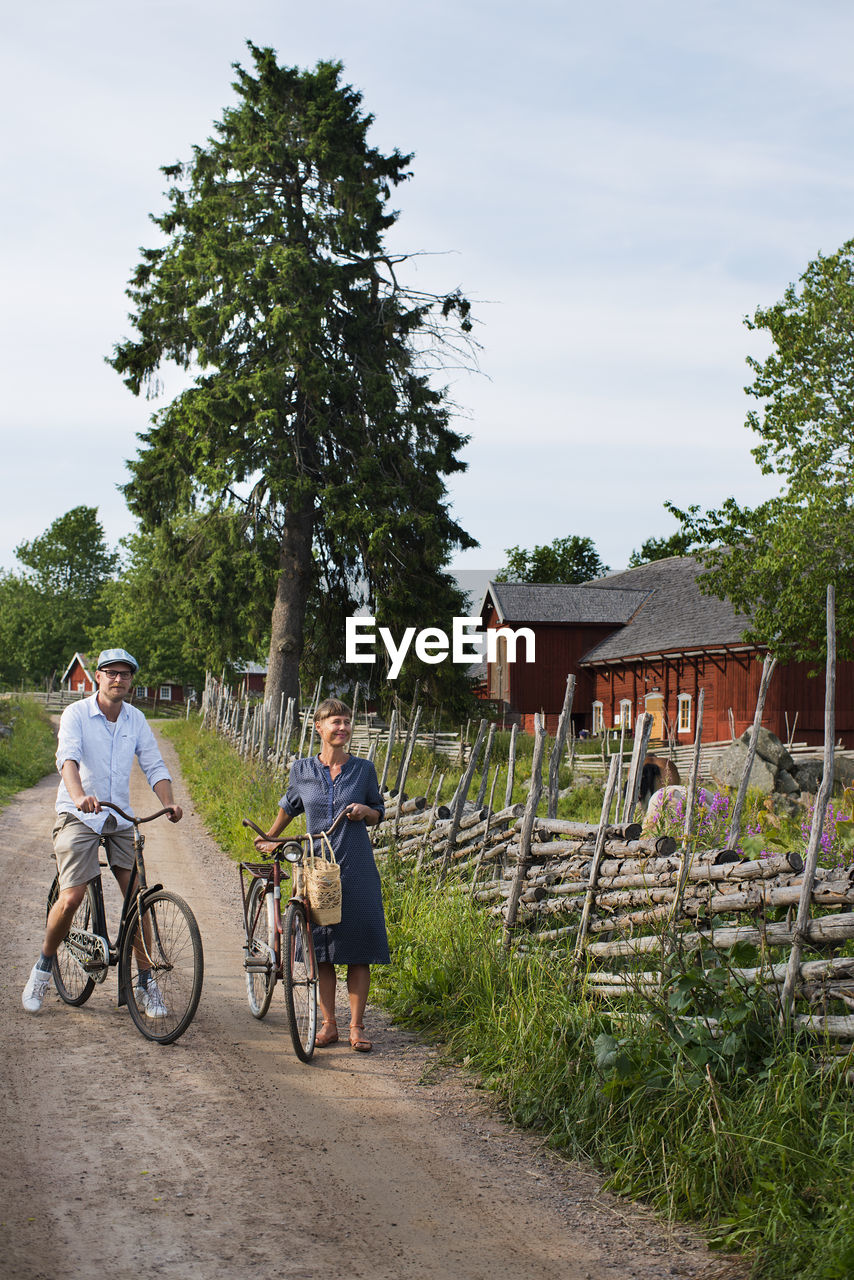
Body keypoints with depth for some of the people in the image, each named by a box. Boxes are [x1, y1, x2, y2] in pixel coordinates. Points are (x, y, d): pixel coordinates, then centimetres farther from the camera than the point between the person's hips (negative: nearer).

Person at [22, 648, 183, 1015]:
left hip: (120, 818, 4)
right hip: (78, 817, -4)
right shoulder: (76, 714, -9)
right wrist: (79, 796, -43)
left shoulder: (135, 719, 5)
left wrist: (169, 803, -16)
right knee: (71, 897, -13)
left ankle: (145, 983, 7)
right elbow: (67, 758, -24)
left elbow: (154, 765, 2)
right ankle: (43, 968, 11)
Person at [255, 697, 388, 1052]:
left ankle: (356, 1026, 8)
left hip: (356, 868, -1)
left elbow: (378, 813, 13)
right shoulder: (302, 770, 4)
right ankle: (328, 1023, 14)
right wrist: (269, 838, 28)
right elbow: (289, 807, 22)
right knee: (321, 948, 3)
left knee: (358, 948, -1)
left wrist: (366, 811, -8)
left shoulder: (363, 769, 2)